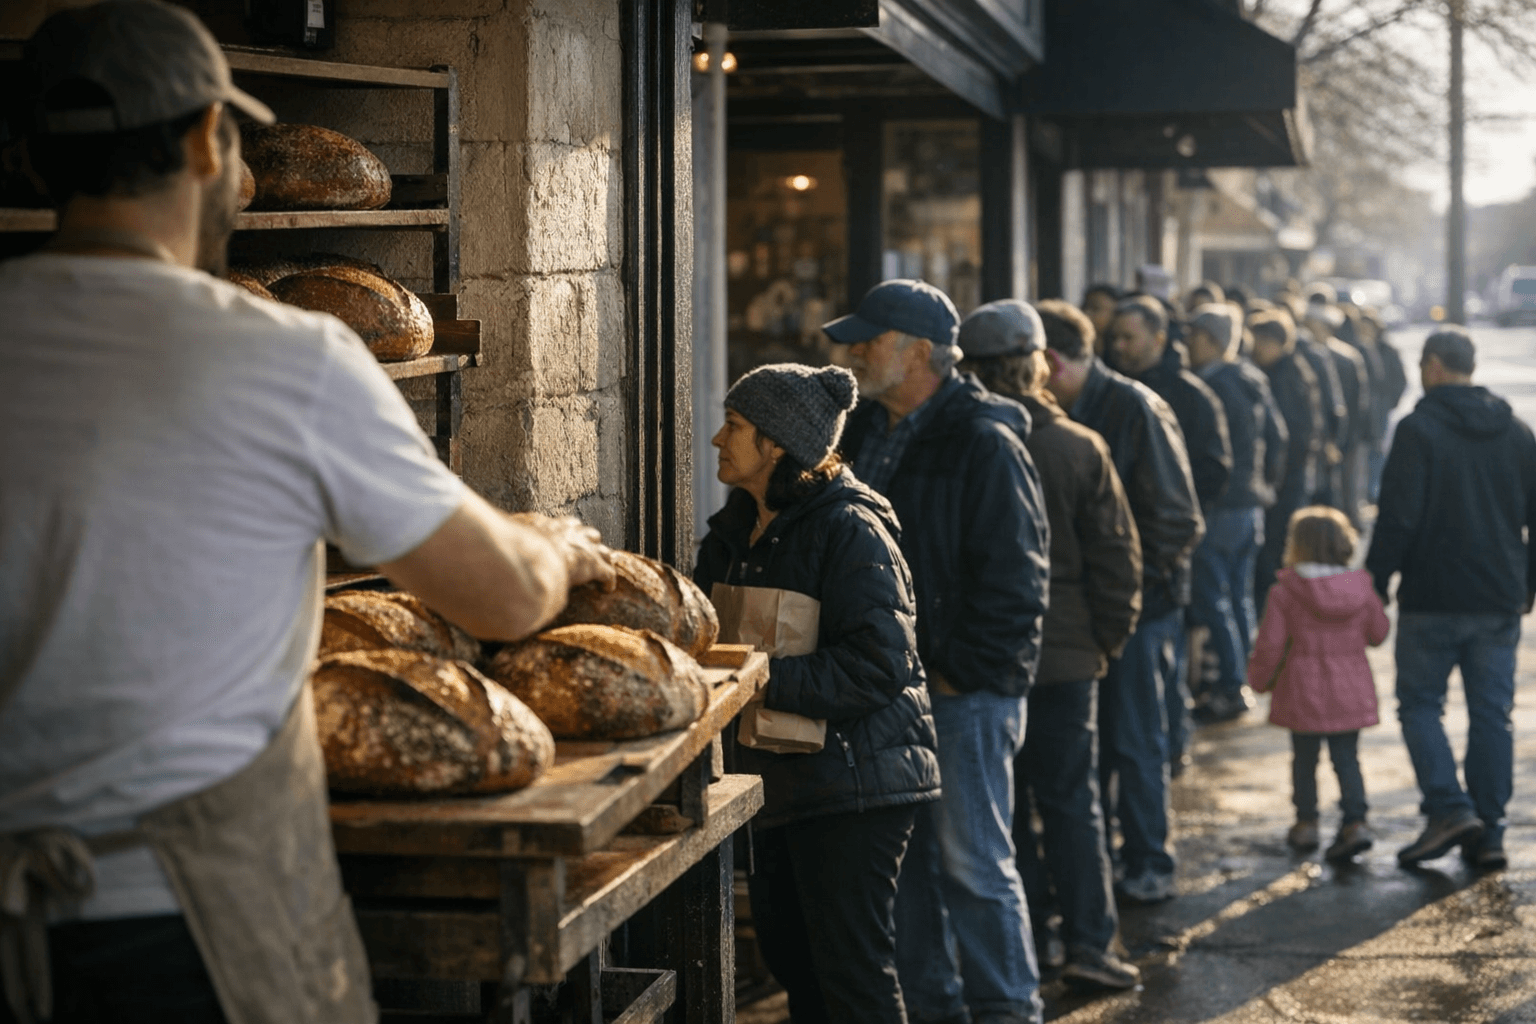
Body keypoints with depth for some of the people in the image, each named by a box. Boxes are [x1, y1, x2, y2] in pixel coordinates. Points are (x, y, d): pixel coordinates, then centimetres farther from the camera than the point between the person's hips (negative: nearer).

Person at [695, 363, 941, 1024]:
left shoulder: (850, 529, -16)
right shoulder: (736, 530, 11)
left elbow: (881, 662, -24)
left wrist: (767, 681, -26)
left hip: (853, 780, -9)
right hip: (781, 773, 9)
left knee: (851, 967, -5)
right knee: (786, 949, 17)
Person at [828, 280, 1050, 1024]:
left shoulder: (984, 445, -12)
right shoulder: (863, 431, 11)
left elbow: (1014, 578, -14)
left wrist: (961, 672, -14)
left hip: (964, 691, -7)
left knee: (972, 861, -3)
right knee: (903, 856, 13)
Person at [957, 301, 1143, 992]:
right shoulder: (1080, 448, -7)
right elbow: (1117, 558, -4)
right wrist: (1107, 640, 8)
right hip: (1065, 654, 0)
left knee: (1001, 804, 10)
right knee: (1071, 801, 7)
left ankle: (1024, 942, 14)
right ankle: (1088, 943, 2)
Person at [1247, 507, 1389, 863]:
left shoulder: (1284, 593, -12)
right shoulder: (1360, 589, -2)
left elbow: (1270, 643, -10)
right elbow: (1378, 632, 9)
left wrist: (1260, 679, 6)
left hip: (1303, 693, -2)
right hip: (1351, 692, 2)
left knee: (1304, 758, 13)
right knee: (1346, 757, 9)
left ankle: (1306, 822, 21)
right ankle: (1356, 821, -3)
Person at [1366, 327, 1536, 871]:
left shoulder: (1418, 430, -10)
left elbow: (1398, 516, -15)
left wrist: (1376, 580, -6)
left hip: (1432, 600, -5)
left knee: (1419, 704, 6)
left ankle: (1449, 807, -9)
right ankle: (1488, 833, 8)